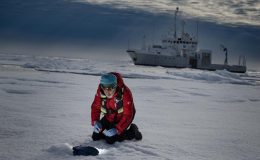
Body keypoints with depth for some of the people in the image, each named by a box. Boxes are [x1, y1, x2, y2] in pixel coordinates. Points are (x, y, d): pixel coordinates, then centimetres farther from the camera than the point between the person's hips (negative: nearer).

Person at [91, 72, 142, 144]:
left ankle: (132, 131, 4)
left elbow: (127, 115, -30)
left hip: (121, 118, -5)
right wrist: (95, 122, -23)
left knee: (110, 140, -17)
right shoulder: (100, 91, -19)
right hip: (109, 117, 5)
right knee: (95, 137, -2)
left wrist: (117, 129, -37)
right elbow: (95, 107, -5)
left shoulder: (125, 92, -33)